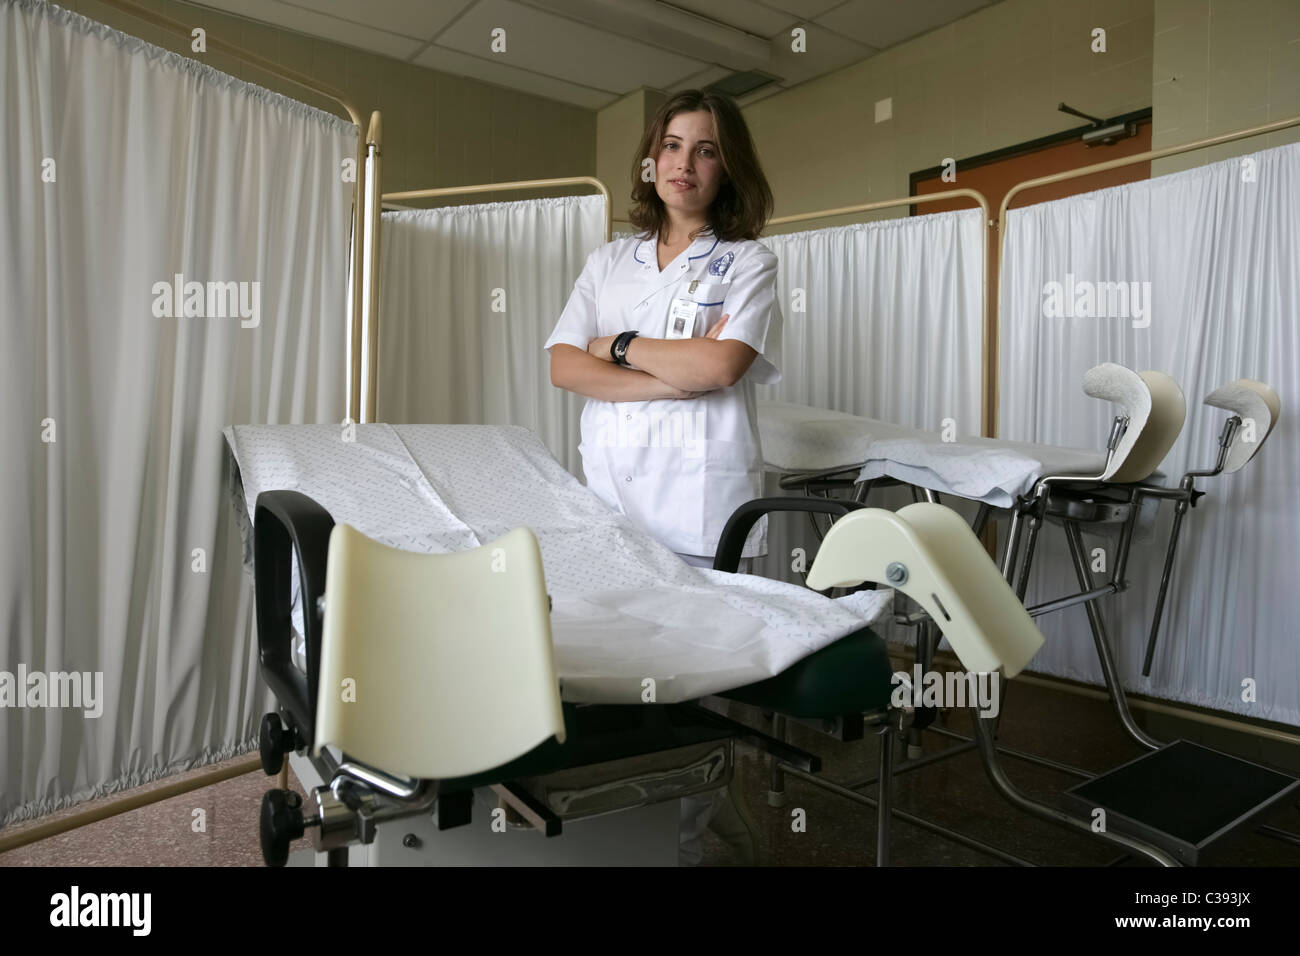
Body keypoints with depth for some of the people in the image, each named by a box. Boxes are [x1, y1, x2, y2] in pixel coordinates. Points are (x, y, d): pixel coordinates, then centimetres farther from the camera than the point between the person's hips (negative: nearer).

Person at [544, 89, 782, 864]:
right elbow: (563, 365, 4)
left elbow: (720, 365, -10)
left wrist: (619, 345, 1)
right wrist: (672, 378, -7)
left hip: (699, 506, -3)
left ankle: (682, 838, 15)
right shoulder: (609, 262, 18)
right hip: (611, 495, 4)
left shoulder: (748, 263, 8)